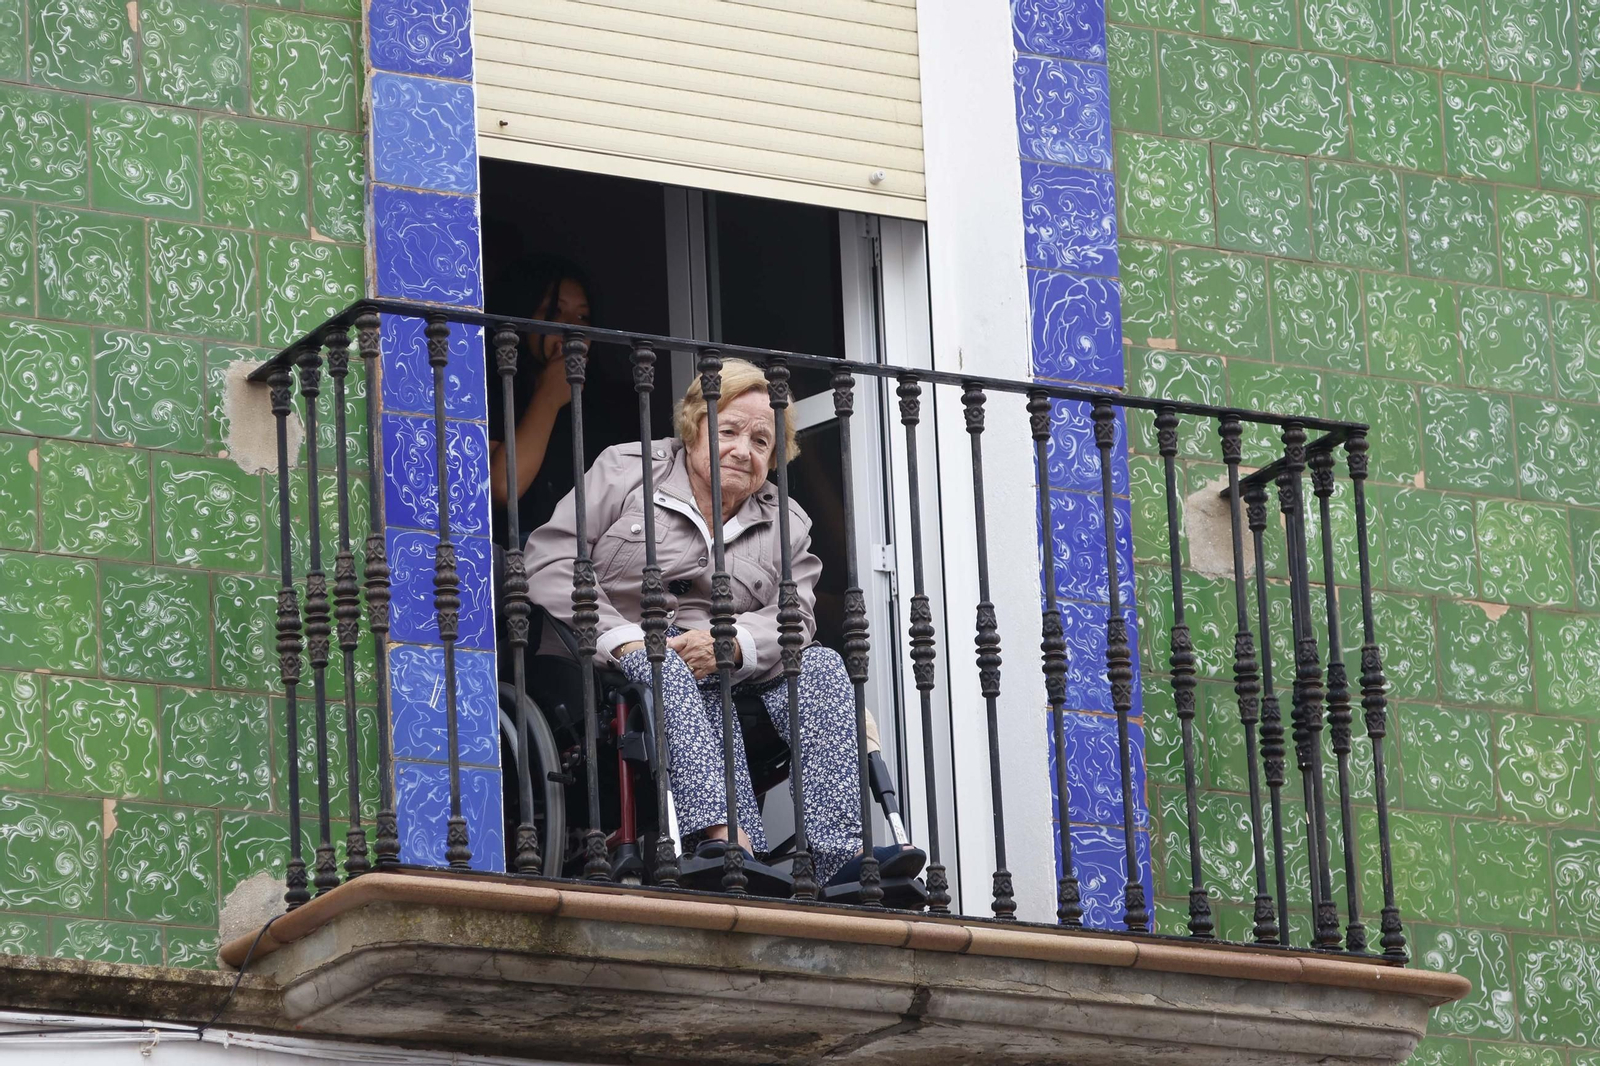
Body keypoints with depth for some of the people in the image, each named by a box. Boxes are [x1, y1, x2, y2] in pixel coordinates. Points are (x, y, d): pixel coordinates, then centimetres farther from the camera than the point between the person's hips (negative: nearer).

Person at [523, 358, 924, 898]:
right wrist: (620, 638, -18)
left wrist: (731, 644, -22)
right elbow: (551, 559, -3)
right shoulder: (625, 470, 9)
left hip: (723, 673, 4)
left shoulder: (786, 524, 19)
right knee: (674, 671, -38)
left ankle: (836, 853, -41)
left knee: (821, 667, -21)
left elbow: (793, 618, 2)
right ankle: (723, 835, -60)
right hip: (616, 662, -4)